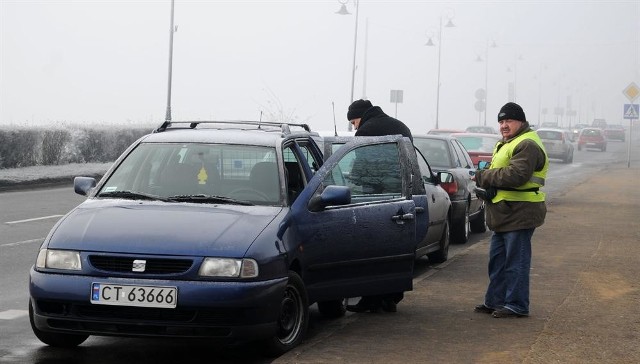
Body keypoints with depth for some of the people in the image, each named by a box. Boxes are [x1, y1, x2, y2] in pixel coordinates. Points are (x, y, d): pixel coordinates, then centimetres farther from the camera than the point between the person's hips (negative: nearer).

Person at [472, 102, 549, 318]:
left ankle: (517, 306, 1)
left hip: (519, 215, -11)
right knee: (497, 260, 16)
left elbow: (515, 175, -28)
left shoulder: (527, 145, -15)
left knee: (516, 262, -5)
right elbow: (499, 173, 24)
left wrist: (484, 176, -18)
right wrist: (485, 178, 1)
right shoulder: (505, 144, 20)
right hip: (503, 215, 11)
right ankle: (495, 301, 25)